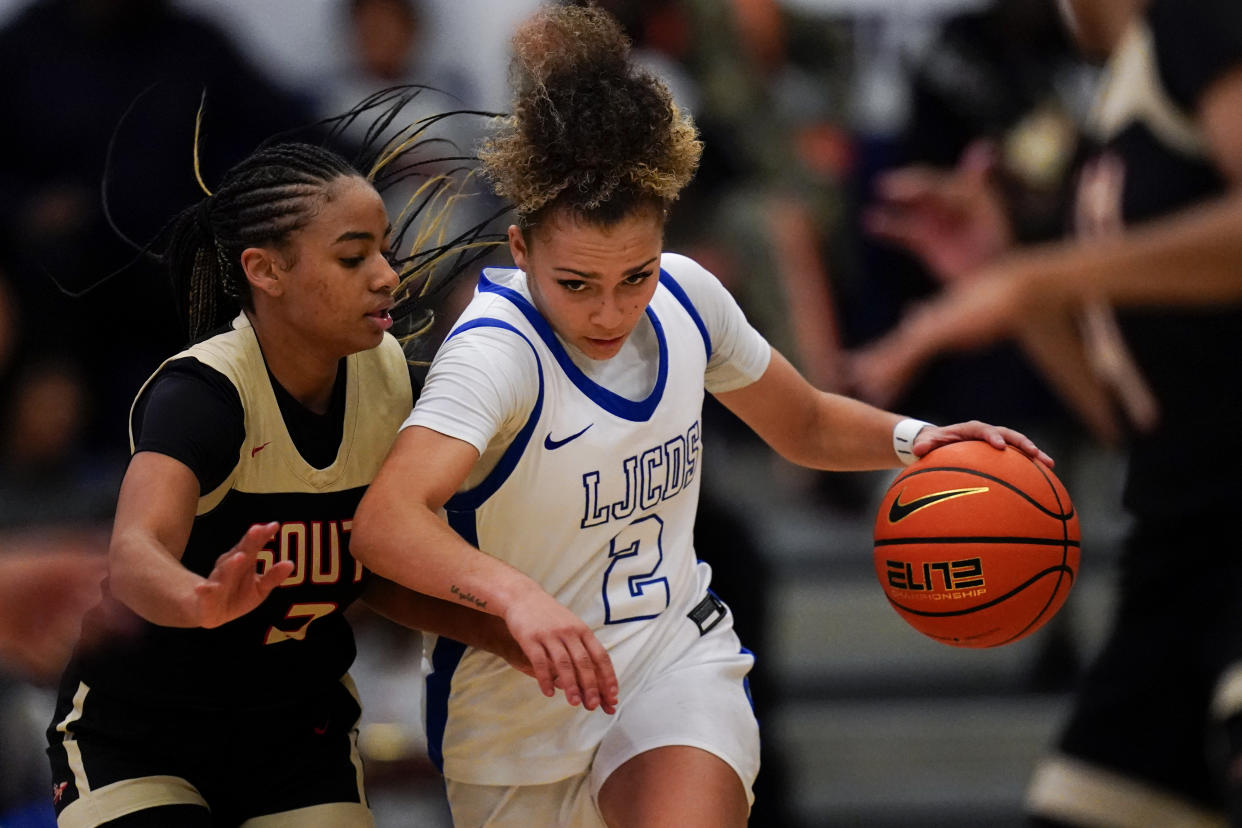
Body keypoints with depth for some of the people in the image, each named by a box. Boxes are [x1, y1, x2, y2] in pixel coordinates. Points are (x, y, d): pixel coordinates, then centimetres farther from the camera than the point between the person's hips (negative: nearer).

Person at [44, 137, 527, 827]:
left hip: (300, 730, 5)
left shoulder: (385, 374, -7)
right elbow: (134, 559, -45)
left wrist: (509, 635, -12)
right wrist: (204, 600, -68)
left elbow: (378, 570, 4)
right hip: (138, 737, -5)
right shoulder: (200, 394, -27)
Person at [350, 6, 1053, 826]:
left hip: (676, 663, 2)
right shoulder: (497, 349, -24)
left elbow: (805, 425, 14)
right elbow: (385, 520, -41)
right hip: (520, 714, -2)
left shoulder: (684, 298, -6)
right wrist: (515, 595, -57)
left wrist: (908, 439, -6)